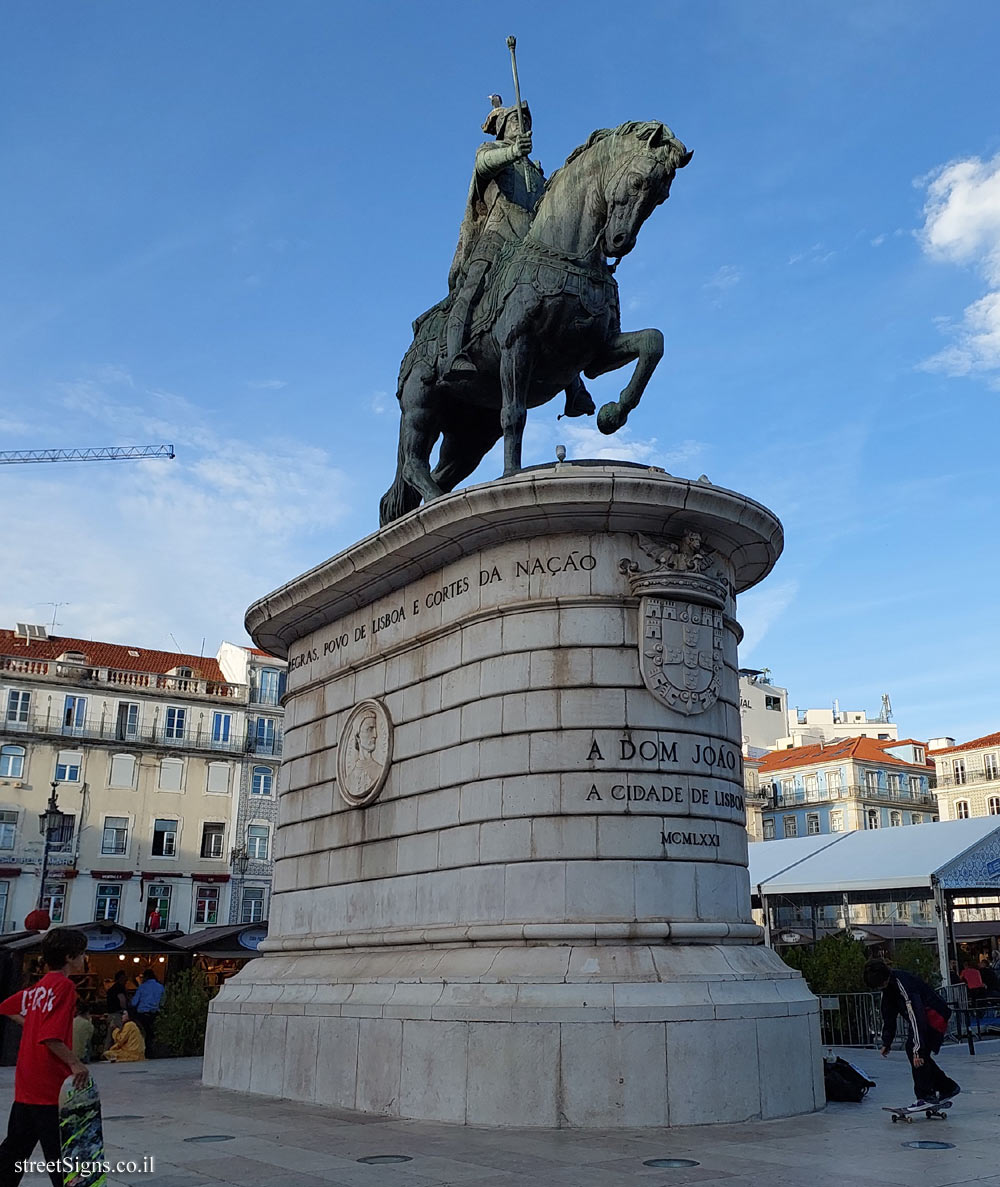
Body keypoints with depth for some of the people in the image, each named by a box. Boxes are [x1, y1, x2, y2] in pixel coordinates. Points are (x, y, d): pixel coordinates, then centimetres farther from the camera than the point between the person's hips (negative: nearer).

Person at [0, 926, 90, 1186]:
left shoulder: (38, 987, 10)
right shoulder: (64, 985, -15)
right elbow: (51, 1037, -23)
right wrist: (75, 1064, -24)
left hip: (26, 1085, 8)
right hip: (51, 1087, -8)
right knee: (60, 1155, -4)